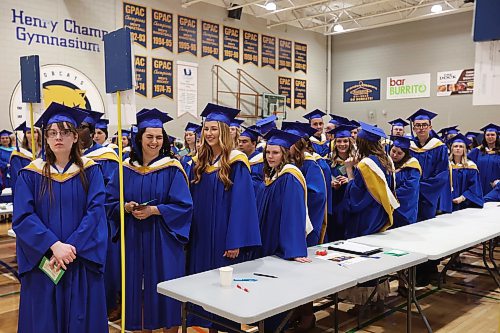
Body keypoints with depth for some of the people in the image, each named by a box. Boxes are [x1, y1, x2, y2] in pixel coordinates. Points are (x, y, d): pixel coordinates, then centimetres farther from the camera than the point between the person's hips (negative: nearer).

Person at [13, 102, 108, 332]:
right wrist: (54, 245, -19)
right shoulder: (31, 174, 2)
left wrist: (71, 247, -18)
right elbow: (23, 217, -7)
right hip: (42, 264, 1)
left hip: (82, 262, 0)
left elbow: (95, 212, -8)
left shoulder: (90, 171, 1)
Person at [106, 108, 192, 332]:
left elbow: (183, 206, -9)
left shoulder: (172, 168, -5)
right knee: (138, 289, 10)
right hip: (134, 239, 3)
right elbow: (111, 202, 8)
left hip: (163, 240, -3)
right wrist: (127, 207, -13)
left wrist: (153, 210, -20)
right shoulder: (126, 168, 5)